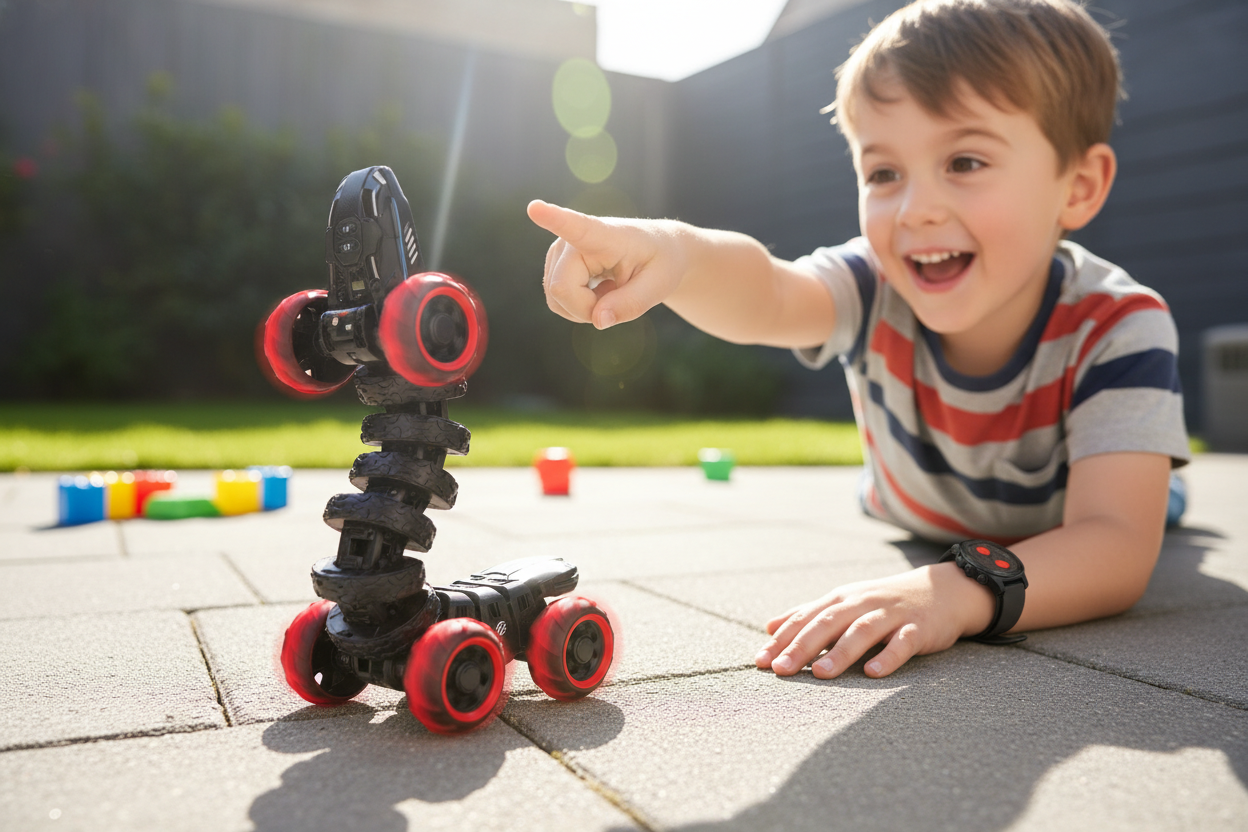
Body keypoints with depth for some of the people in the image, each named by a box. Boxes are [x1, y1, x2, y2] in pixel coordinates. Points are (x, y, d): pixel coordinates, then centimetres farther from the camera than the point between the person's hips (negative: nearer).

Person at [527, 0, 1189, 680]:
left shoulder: (1120, 329, -37)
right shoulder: (878, 291, -33)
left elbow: (1118, 548, -47)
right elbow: (762, 297, -55)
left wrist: (954, 592, -64)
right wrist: (675, 253, -77)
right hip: (916, 538, 2)